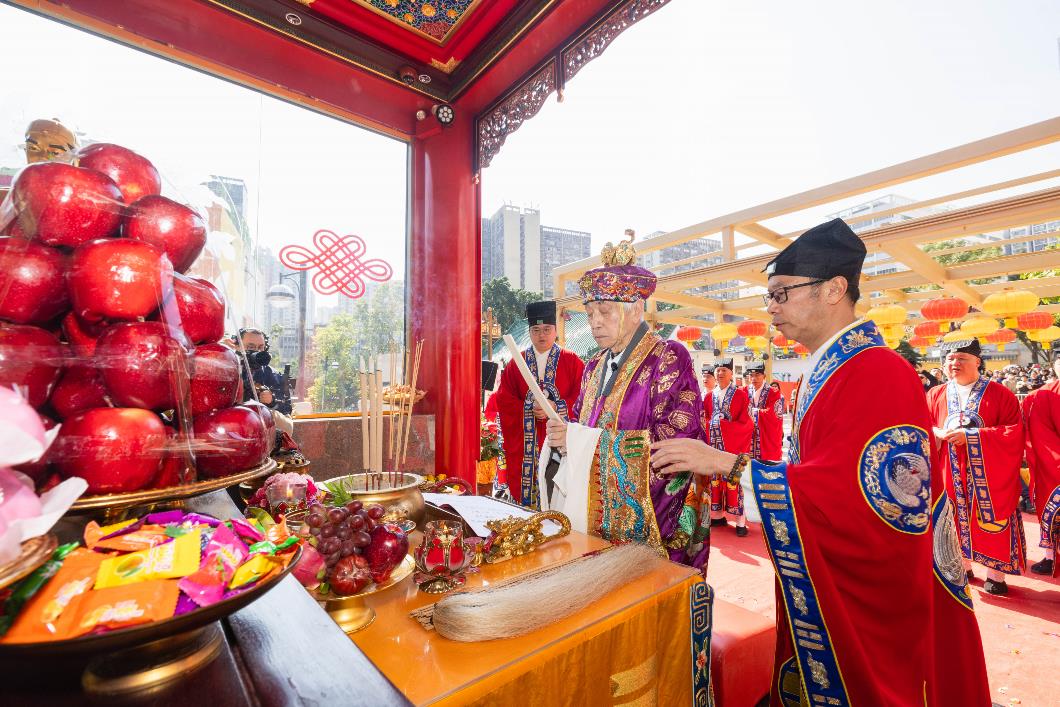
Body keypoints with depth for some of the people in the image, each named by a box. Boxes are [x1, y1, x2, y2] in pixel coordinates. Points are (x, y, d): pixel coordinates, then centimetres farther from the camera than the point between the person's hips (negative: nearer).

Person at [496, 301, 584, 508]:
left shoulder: (572, 361, 4)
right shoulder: (516, 363, 8)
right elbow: (504, 398, 3)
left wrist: (556, 407, -16)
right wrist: (529, 409, -12)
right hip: (524, 441, 2)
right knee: (524, 489, 3)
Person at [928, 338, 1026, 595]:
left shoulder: (1000, 394, -3)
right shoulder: (936, 395, 4)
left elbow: (1015, 432, -10)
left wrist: (971, 435, -21)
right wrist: (939, 433, -17)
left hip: (988, 475, -2)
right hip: (952, 474, 2)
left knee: (991, 521, 4)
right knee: (958, 520, 10)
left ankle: (996, 574, 19)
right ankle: (962, 567, 25)